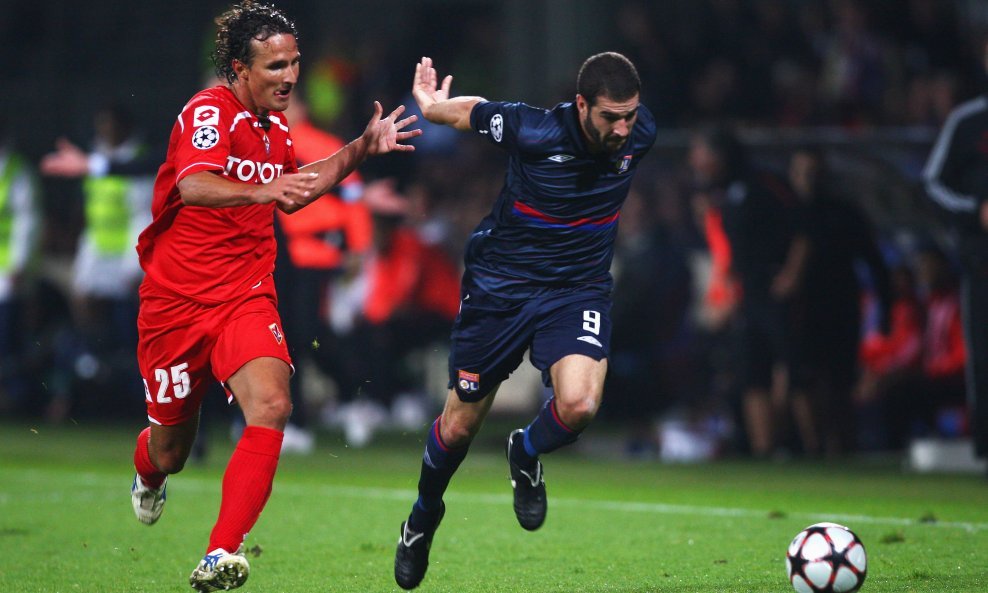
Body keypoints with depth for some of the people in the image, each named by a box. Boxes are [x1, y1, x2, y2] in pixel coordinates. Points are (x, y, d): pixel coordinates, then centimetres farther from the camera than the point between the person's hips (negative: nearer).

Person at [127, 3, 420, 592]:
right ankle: (148, 478, 51)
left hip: (247, 297, 5)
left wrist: (360, 150, 18)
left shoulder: (274, 125, 8)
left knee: (271, 407, -25)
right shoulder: (209, 112, -15)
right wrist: (261, 189, -54)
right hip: (178, 299, -5)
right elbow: (194, 185, -35)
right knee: (170, 450, 10)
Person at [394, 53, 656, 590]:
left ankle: (526, 456, 10)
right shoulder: (532, 131, -24)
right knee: (460, 425, 8)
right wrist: (431, 104, 7)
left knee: (578, 404, -26)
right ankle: (423, 516, 38)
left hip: (578, 288, 2)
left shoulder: (640, 135, -12)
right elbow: (467, 111, -5)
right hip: (500, 283, -2)